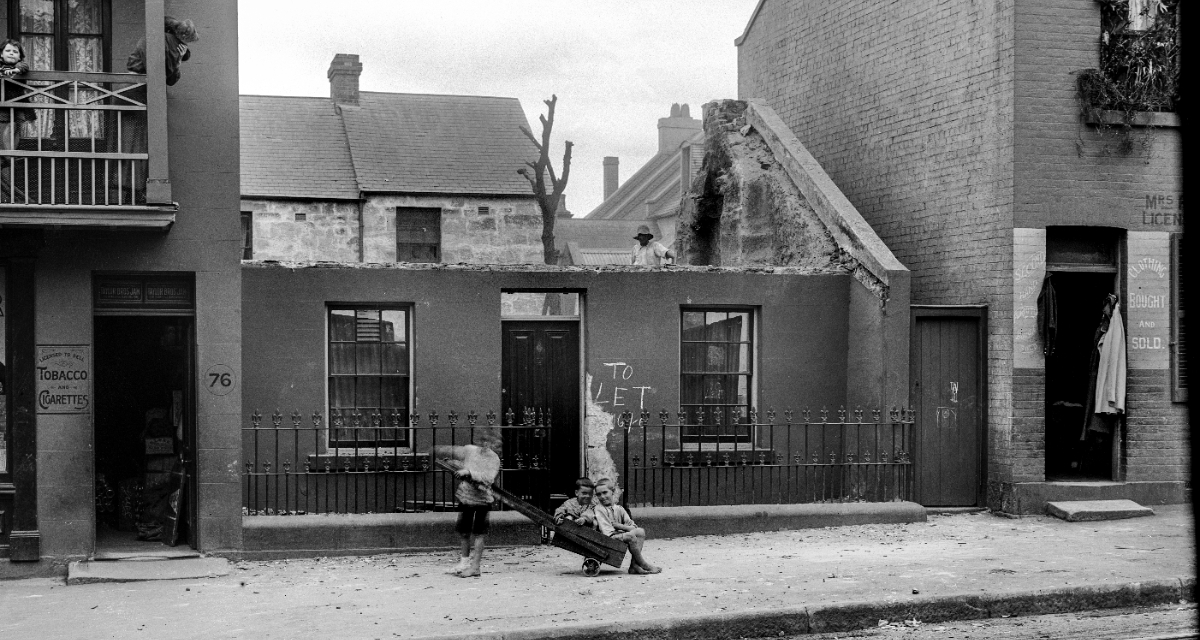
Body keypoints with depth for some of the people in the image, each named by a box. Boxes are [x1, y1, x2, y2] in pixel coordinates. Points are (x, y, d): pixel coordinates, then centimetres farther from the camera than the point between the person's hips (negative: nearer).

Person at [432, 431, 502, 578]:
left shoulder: (494, 459, -13)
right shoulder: (470, 450, 0)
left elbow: (488, 478, -26)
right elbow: (452, 452, 11)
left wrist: (469, 472, -32)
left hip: (482, 499, -5)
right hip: (465, 496, 5)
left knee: (479, 532, -1)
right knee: (464, 530, 16)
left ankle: (475, 566, 5)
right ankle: (464, 561, 33)